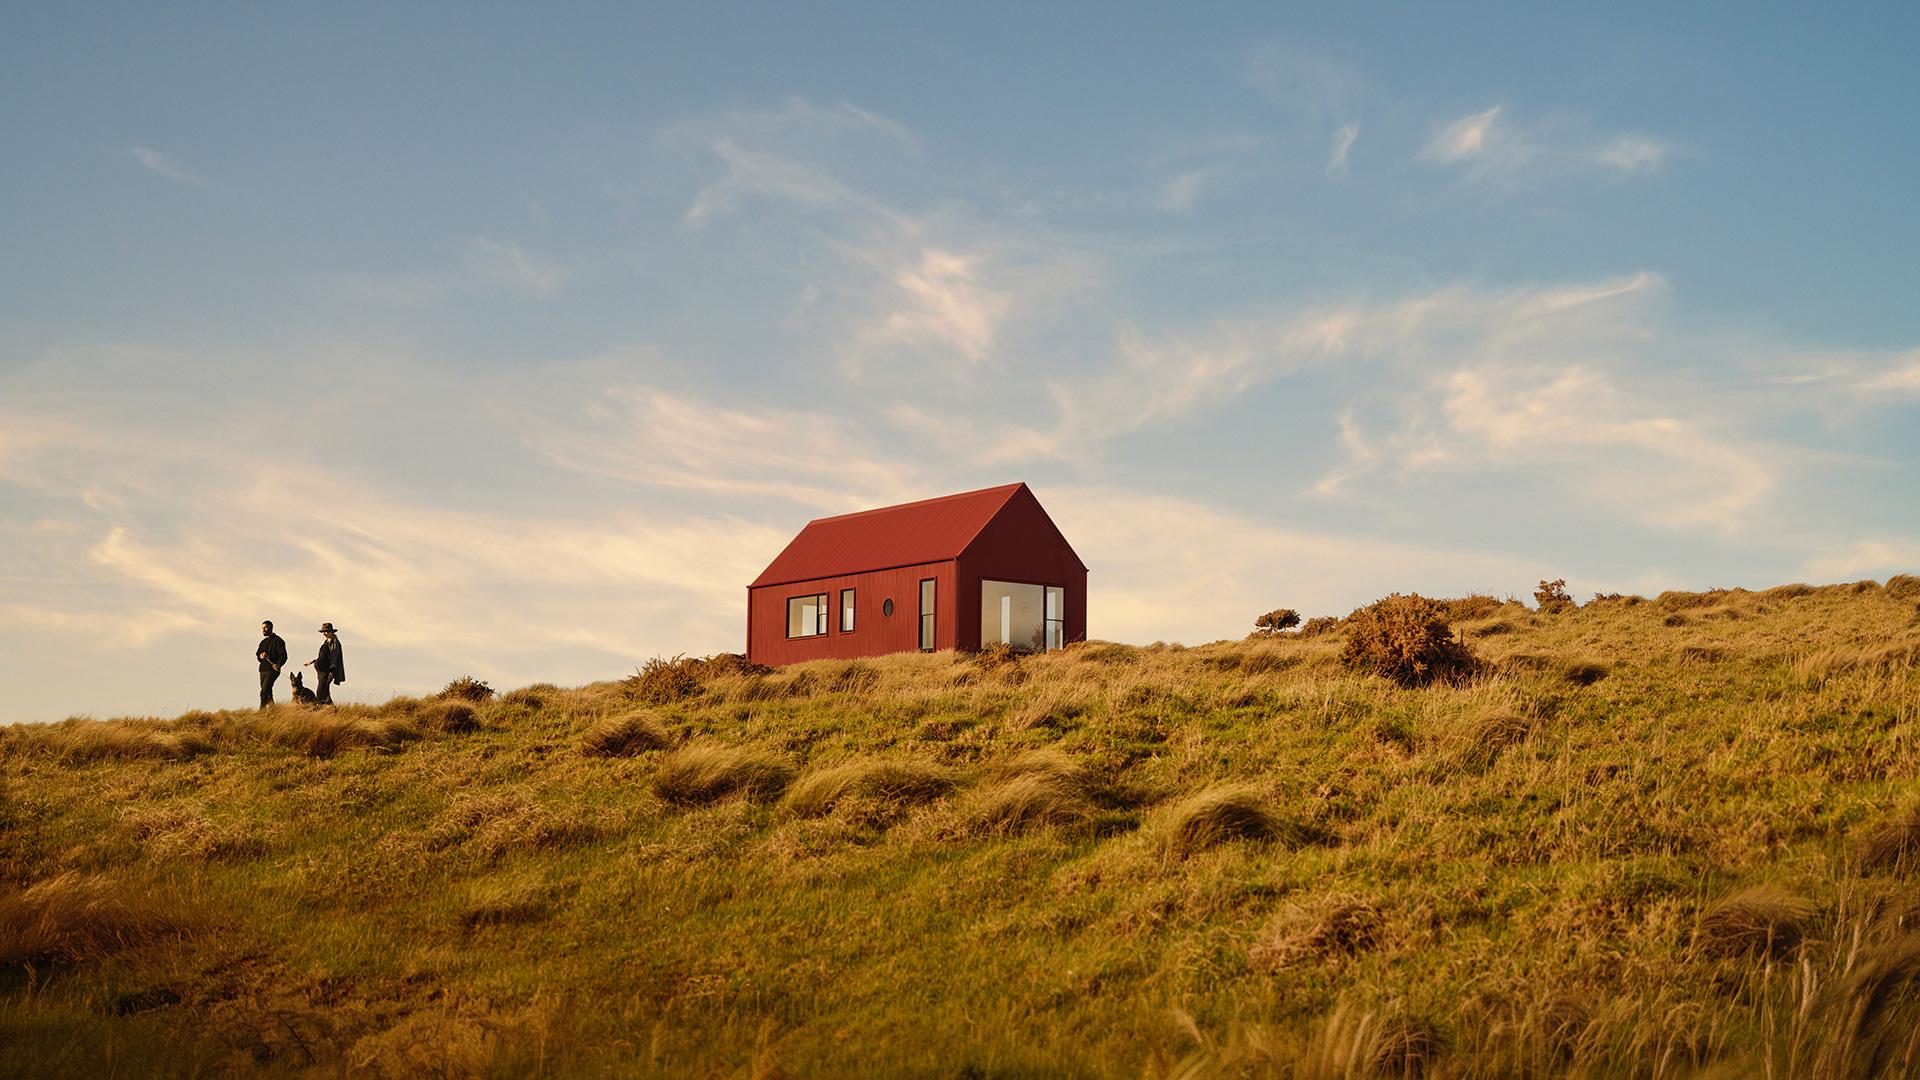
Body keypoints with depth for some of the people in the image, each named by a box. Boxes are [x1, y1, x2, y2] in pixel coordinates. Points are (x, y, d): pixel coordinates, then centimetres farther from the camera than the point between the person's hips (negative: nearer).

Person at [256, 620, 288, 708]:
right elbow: (257, 654, 22)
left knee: (264, 692, -18)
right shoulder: (263, 642, 19)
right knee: (267, 693, 13)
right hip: (263, 670, 8)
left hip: (272, 670, -8)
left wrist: (278, 664, -30)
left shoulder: (277, 641, -5)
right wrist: (260, 656, -3)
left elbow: (283, 656, -12)